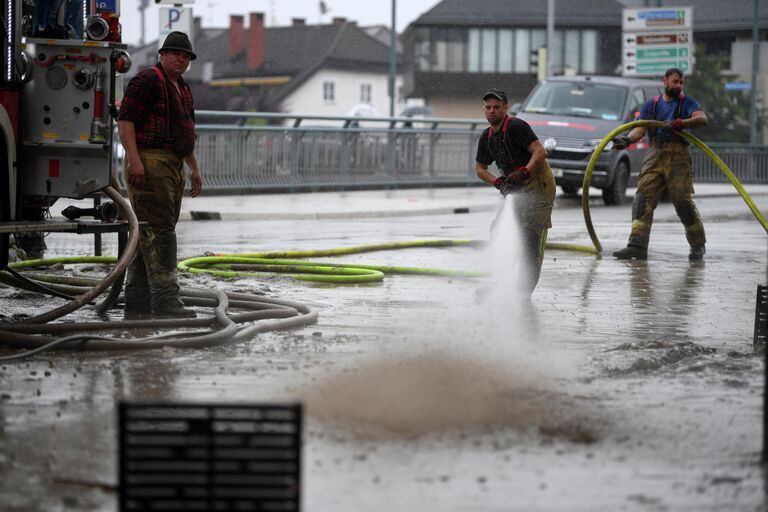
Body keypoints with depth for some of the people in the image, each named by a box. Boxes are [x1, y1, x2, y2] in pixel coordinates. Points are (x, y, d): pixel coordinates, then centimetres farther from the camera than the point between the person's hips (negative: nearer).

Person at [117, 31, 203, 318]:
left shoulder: (182, 89, 23)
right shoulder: (147, 80, -6)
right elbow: (125, 119, -15)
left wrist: (194, 168, 23)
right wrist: (134, 159, -23)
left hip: (172, 169, 10)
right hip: (149, 165, -10)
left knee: (149, 234, 8)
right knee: (159, 230, -15)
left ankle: (136, 302, 10)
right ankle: (165, 299, -21)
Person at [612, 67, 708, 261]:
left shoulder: (687, 102, 10)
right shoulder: (651, 105, 18)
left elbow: (702, 119, -9)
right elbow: (640, 129, 6)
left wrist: (679, 123, -26)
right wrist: (627, 140, -16)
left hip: (678, 157, -3)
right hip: (654, 157, 3)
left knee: (683, 201, -8)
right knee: (643, 200, -9)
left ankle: (698, 245, 8)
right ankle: (637, 246, -12)